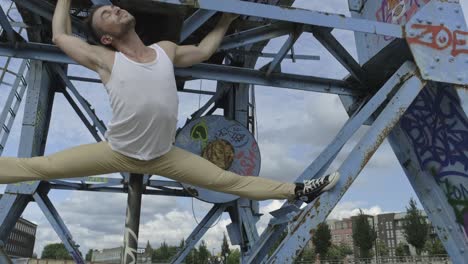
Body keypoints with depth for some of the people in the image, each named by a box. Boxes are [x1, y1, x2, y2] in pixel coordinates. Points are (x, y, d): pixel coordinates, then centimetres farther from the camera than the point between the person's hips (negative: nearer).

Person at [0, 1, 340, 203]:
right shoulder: (104, 59, -5)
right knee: (40, 167, -1)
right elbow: (60, 35, 9)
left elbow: (202, 50, 23)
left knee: (229, 181, 7)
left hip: (164, 155, 3)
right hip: (116, 153, -2)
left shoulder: (166, 50, 4)